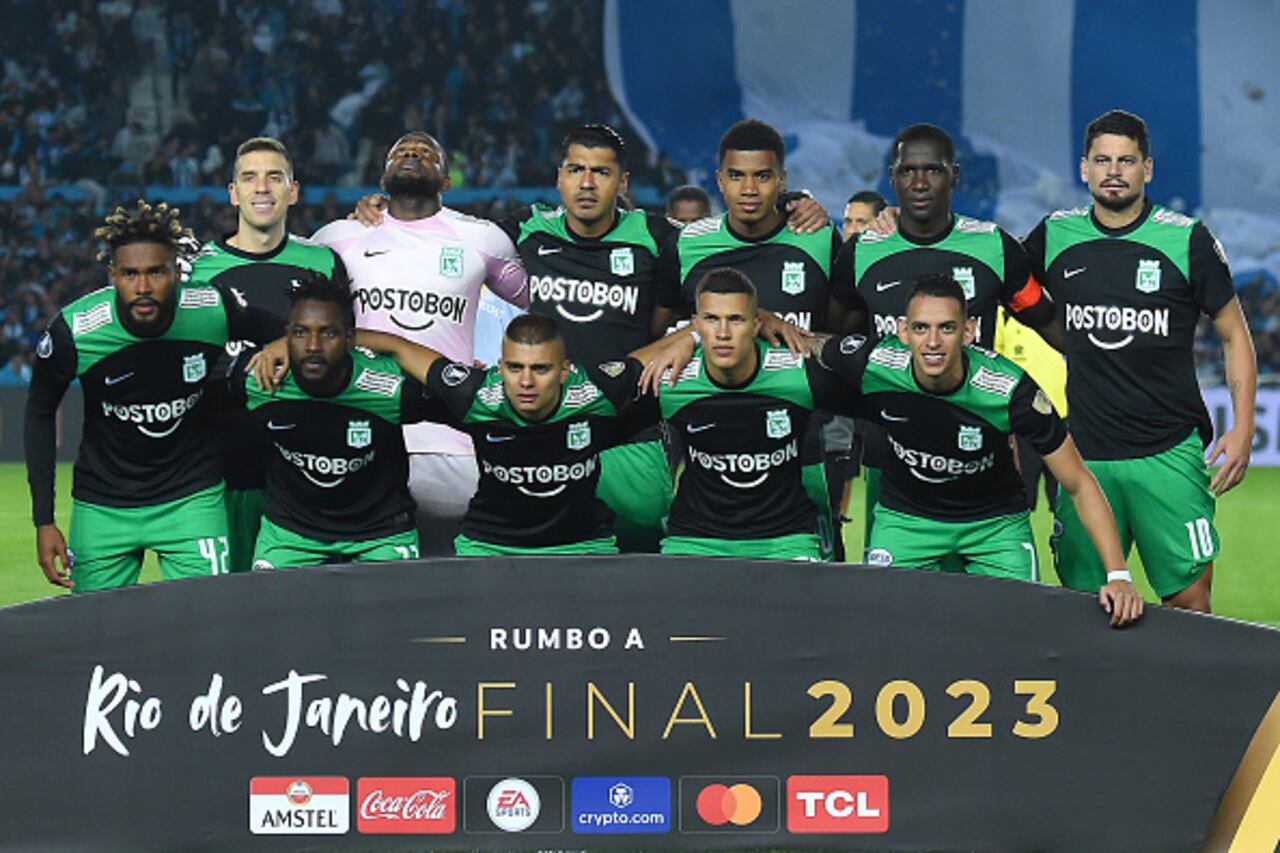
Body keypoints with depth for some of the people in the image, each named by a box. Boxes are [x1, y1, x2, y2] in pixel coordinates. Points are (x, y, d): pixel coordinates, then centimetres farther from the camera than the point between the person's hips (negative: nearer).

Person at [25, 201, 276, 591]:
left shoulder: (215, 313, -18)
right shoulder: (74, 332, -19)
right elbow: (40, 413, -2)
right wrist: (44, 521, -3)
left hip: (192, 497, 0)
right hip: (103, 507, 0)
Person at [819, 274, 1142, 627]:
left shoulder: (1011, 390, -28)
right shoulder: (871, 366, -25)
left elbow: (1079, 485, -21)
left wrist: (1117, 575, -27)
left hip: (995, 521, -1)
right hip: (905, 516, 1)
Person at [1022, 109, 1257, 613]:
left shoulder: (1188, 241, -1)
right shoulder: (1055, 237, 6)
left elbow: (1234, 335, 5)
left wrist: (1243, 428, -3)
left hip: (1169, 453, -2)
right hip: (1084, 454, 2)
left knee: (1188, 601, -5)